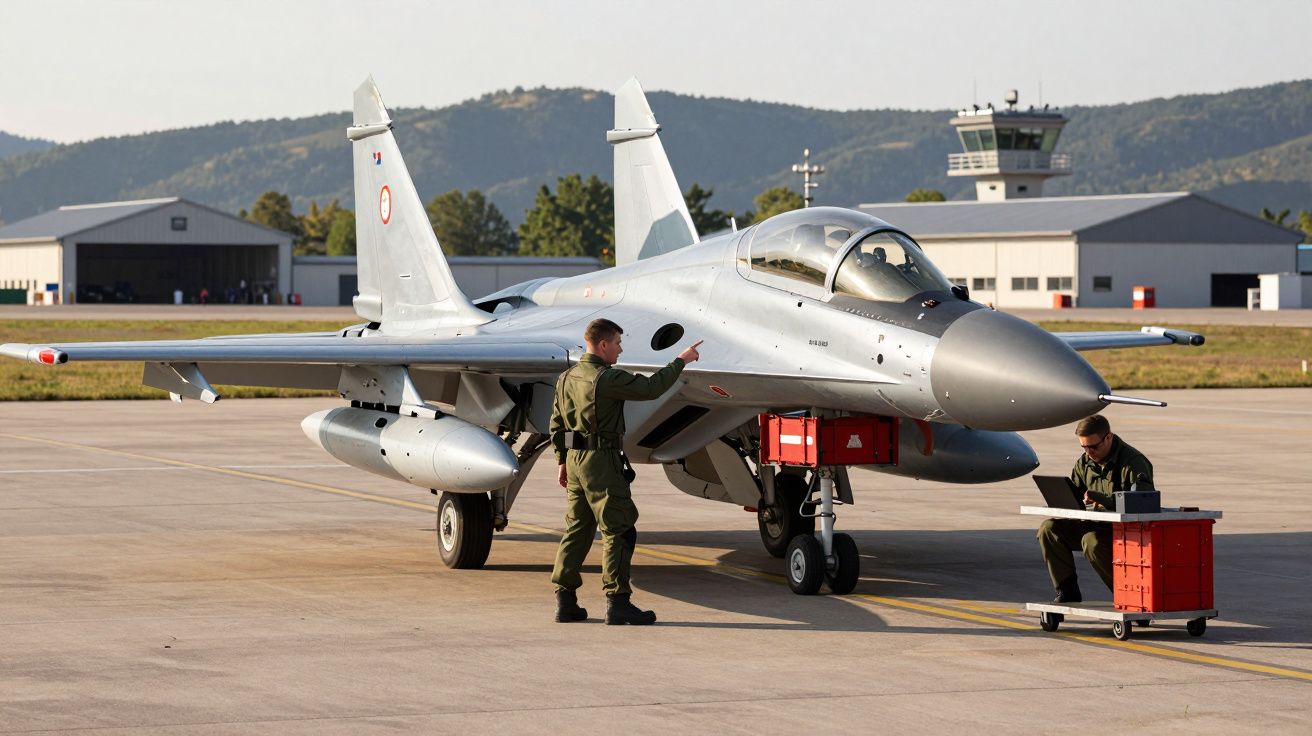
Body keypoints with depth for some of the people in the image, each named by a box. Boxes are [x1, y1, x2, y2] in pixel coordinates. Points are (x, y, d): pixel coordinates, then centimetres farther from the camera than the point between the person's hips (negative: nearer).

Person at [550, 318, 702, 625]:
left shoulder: (567, 378, 11)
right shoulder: (606, 378, -16)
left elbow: (557, 423, 16)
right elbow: (650, 387, -15)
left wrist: (562, 460, 23)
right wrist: (680, 361, -5)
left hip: (575, 459, 9)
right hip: (601, 461, -9)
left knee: (577, 529, 12)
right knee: (619, 530, -4)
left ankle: (565, 601, 12)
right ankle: (617, 602, -6)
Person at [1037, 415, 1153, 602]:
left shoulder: (1133, 463, -14)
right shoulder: (1084, 462, 10)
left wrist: (1105, 501, -35)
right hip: (1095, 524, 8)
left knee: (1093, 541, -36)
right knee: (1049, 528, -9)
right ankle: (1067, 591, -5)